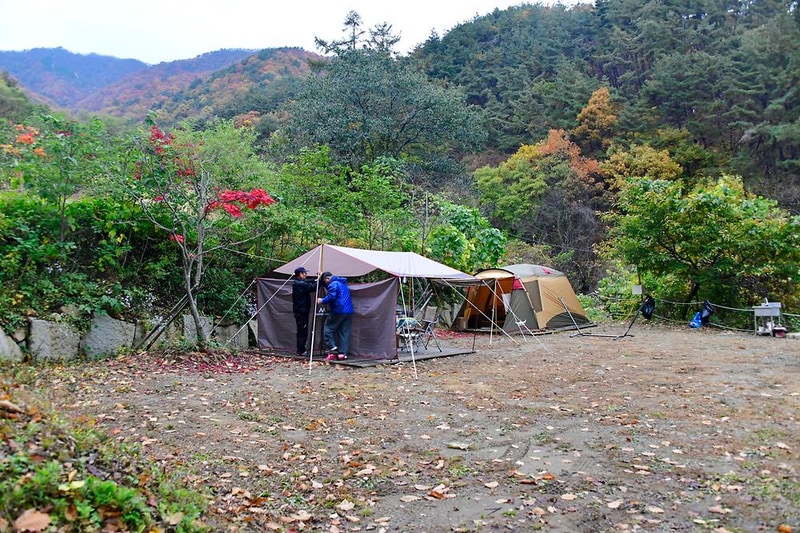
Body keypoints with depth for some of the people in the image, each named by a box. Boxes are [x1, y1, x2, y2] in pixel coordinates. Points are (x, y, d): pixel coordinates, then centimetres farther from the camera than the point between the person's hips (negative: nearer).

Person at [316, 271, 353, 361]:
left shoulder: (333, 284, -7)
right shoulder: (343, 283, 23)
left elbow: (331, 297, -19)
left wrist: (322, 301, -3)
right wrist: (321, 279, 32)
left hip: (338, 311, -8)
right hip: (349, 312, 8)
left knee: (328, 329, 2)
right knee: (344, 332, 6)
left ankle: (332, 348, -10)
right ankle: (343, 353, 4)